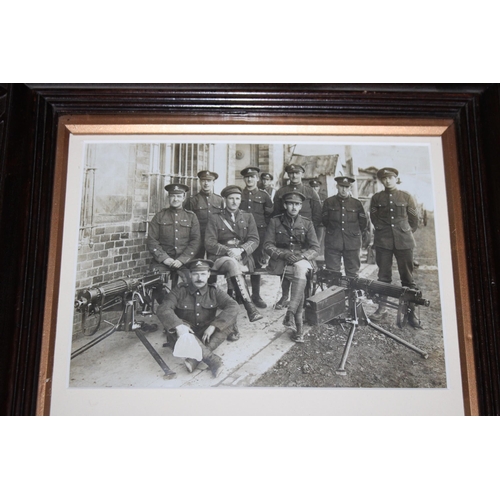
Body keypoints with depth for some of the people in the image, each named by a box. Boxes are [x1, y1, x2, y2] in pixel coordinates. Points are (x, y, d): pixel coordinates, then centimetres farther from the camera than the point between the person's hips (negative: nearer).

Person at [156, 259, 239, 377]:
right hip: (187, 332, -1)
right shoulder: (180, 290, -7)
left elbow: (233, 306, -20)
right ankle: (211, 358, -42)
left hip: (207, 333, 1)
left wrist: (213, 326, -31)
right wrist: (178, 325, -36)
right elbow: (162, 309, -18)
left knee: (229, 318, -24)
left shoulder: (214, 291, -6)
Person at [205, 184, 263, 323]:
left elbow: (254, 240, 6)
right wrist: (228, 251, -15)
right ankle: (250, 307, -47)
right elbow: (209, 244, 1)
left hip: (243, 258, 2)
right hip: (220, 258, -2)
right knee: (232, 263, -37)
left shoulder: (248, 217, 18)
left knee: (234, 264, -36)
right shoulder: (215, 218, 12)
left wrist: (241, 250, -14)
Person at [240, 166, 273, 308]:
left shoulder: (264, 195, 8)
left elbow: (270, 215, 10)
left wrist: (263, 227, 3)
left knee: (256, 263, 4)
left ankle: (256, 295, 13)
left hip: (258, 233, 0)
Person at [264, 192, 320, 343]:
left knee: (299, 268, -36)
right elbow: (268, 245, 1)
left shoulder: (307, 223, 11)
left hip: (302, 260, 1)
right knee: (301, 278, -31)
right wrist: (284, 254, -17)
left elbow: (315, 248, 5)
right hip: (280, 262, -1)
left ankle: (290, 313, -40)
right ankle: (298, 325, -31)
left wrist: (302, 256, -15)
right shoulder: (275, 221, 7)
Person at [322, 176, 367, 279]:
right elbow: (324, 220, 13)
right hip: (332, 244, -1)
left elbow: (363, 223, 15)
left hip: (352, 244, 1)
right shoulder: (328, 202, 5)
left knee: (353, 274, 5)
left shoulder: (357, 204, 7)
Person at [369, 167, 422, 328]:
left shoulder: (406, 197, 6)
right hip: (383, 241, 0)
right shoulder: (376, 198, 7)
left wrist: (408, 232, 13)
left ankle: (411, 312, 8)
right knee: (383, 276, 4)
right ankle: (382, 309, 13)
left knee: (407, 277, 2)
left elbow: (414, 218, 12)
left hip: (404, 241, 0)